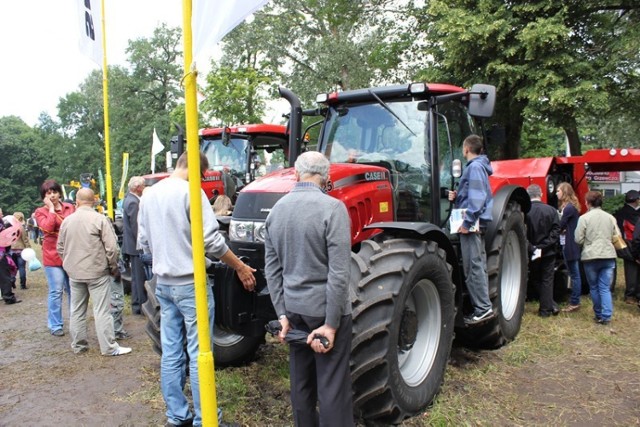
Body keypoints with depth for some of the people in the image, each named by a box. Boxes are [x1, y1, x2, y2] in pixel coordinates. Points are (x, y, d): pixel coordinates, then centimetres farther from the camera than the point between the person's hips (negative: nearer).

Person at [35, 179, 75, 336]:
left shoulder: (70, 207, 7)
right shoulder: (41, 211, 0)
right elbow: (47, 228, -19)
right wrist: (51, 209, -12)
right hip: (53, 256, -3)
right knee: (56, 292, 0)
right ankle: (55, 325, 11)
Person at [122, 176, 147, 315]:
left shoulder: (129, 199, 13)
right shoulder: (133, 202, -19)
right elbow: (136, 227, -22)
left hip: (133, 245, 11)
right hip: (136, 246, -11)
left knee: (137, 277, 16)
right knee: (140, 277, -3)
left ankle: (136, 305, 24)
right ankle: (141, 306, 3)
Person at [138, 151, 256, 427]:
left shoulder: (149, 195, 8)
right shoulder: (190, 191, -15)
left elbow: (143, 243, 13)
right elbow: (212, 240, -18)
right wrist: (241, 267, -7)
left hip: (163, 283, 8)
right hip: (191, 283, -7)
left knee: (171, 353, 13)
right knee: (199, 354, 1)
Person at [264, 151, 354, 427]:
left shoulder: (277, 209, 4)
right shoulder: (332, 207, -15)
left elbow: (271, 268, 6)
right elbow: (339, 272, -19)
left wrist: (282, 314, 7)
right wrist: (331, 323, -14)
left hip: (293, 307, 6)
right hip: (324, 308, -6)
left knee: (300, 380, 16)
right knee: (332, 384, 4)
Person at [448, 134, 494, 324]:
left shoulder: (474, 167, -10)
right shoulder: (477, 166, 19)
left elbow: (477, 197, -20)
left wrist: (467, 222, -21)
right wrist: (457, 197, 6)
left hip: (472, 224, -10)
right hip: (475, 223, 10)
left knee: (473, 266, -8)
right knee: (477, 265, 11)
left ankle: (483, 308, -4)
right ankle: (482, 307, 17)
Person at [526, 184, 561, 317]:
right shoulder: (551, 210, -6)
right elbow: (556, 231, -9)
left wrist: (532, 248, -12)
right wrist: (544, 246, -10)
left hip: (532, 253, -1)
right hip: (548, 252, 1)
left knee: (535, 279, 16)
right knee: (547, 280, 12)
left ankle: (547, 308, 16)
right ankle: (546, 308, 12)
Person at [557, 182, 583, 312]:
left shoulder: (568, 208, -17)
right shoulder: (572, 206, 14)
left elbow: (560, 226, -15)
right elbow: (567, 225, 8)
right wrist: (563, 229, -9)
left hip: (569, 245, -10)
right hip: (571, 244, 10)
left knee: (574, 275, -2)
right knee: (574, 274, 14)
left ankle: (574, 303, 4)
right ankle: (574, 300, 22)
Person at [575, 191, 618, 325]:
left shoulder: (584, 218, -7)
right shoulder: (610, 217, 4)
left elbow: (578, 240, -7)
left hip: (591, 257, -2)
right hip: (608, 256, 3)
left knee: (594, 287, 13)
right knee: (605, 288, 7)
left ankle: (599, 314, 21)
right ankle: (606, 316, 1)